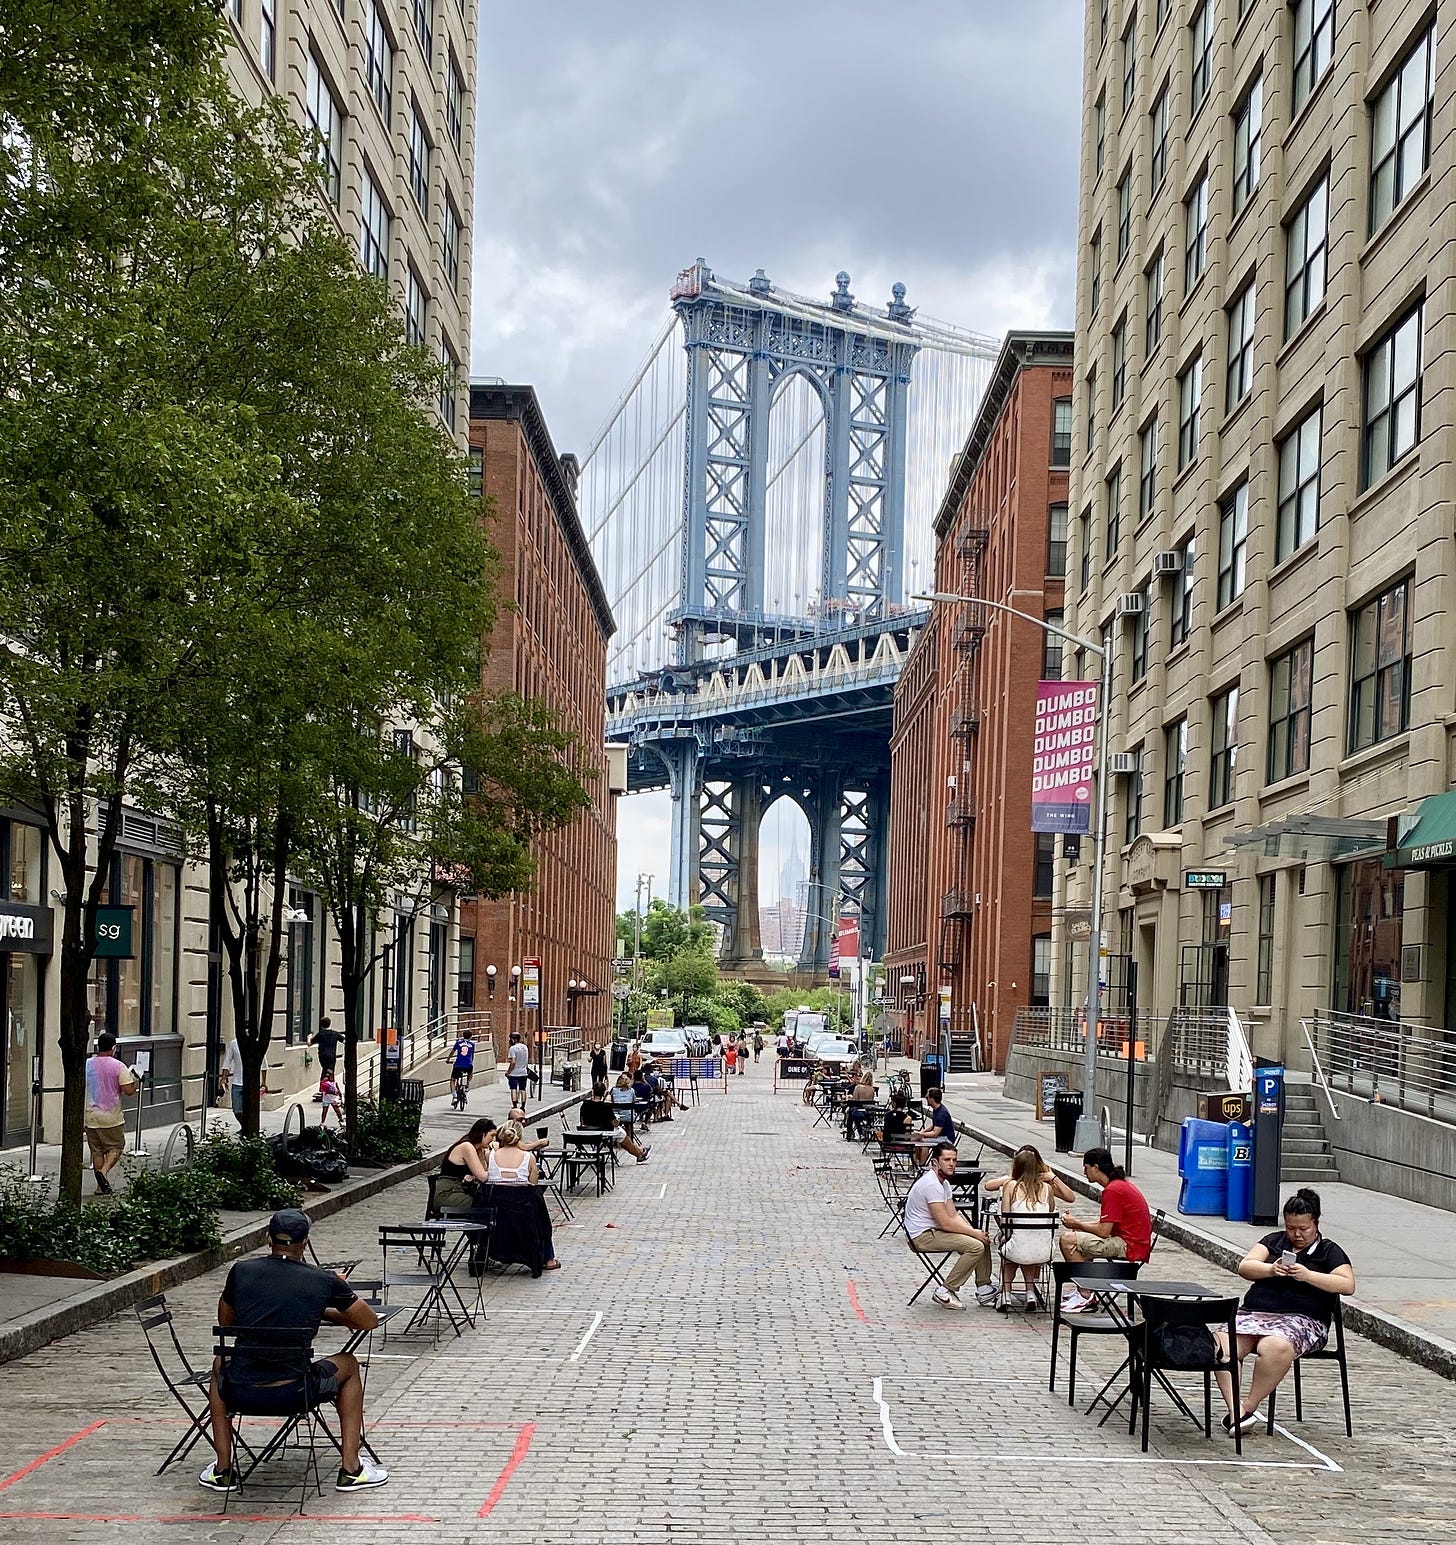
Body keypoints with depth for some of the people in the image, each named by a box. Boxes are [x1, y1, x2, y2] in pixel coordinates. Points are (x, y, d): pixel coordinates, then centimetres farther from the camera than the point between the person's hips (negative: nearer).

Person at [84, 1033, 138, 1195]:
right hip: (111, 1117, -4)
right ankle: (103, 1172, -15)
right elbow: (128, 1090, -14)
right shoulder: (118, 1066, -10)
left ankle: (101, 1187, 12)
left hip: (90, 1116, 4)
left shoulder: (86, 1065, 1)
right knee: (116, 1147, 10)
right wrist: (134, 1082, 6)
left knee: (97, 1151, 11)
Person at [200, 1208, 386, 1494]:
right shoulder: (324, 1281, -1)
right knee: (348, 1365, 28)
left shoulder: (241, 1271, 3)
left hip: (242, 1394, 2)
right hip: (294, 1394, -2)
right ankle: (350, 1469, 25)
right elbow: (370, 1322, 13)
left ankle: (222, 1470, 33)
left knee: (220, 1365, 38)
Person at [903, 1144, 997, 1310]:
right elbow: (946, 1223, -22)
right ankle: (945, 1292, -14)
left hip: (933, 1230, 11)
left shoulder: (943, 1182, 13)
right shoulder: (932, 1184, -21)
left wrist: (974, 1231, -7)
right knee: (976, 1246, -21)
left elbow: (954, 1215, 10)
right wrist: (974, 1232, -13)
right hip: (922, 1236, -11)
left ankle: (984, 1290, 11)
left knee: (984, 1240, 7)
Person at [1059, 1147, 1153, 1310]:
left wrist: (1077, 1224, -5)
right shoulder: (1121, 1184, 14)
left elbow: (1104, 1231, -20)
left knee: (1067, 1240, -15)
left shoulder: (1112, 1190, -18)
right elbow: (1106, 1225, 17)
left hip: (1130, 1247, -11)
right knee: (1076, 1237, 22)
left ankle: (1086, 1297, -10)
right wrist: (1077, 1223, 8)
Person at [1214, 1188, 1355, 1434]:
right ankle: (1235, 1411, -31)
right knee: (1221, 1344, -29)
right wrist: (1271, 1269, -11)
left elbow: (1348, 1285, -4)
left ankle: (1249, 1407, -21)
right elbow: (1244, 1267, 10)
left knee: (1275, 1348, -39)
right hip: (1254, 1312, 4)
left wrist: (1308, 1276, -15)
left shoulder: (1329, 1251, 12)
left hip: (1301, 1319, -3)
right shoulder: (1274, 1241, 22)